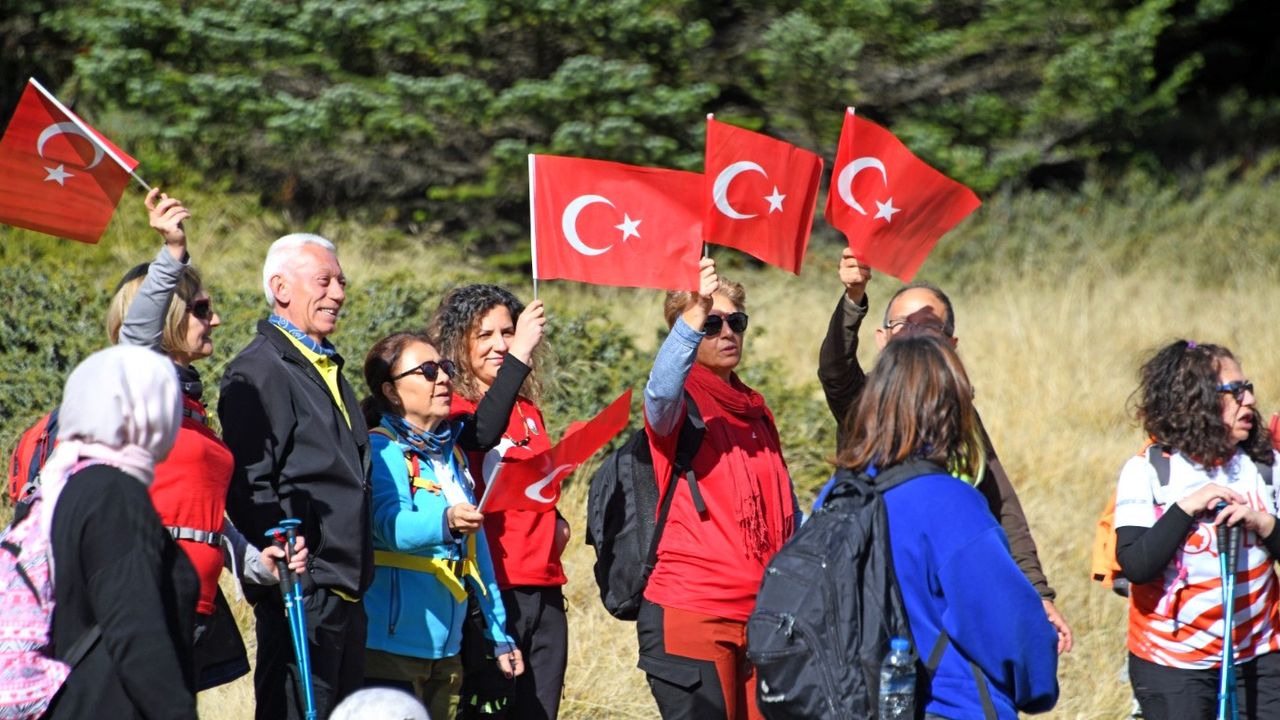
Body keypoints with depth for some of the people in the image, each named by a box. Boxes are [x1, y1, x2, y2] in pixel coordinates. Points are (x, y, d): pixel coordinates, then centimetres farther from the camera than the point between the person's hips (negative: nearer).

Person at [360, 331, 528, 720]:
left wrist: (499, 634, 22)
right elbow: (392, 525, -25)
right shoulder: (380, 450, -8)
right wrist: (446, 522, -45)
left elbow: (477, 551, 21)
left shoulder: (450, 451, 15)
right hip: (391, 644, -8)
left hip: (445, 650, 8)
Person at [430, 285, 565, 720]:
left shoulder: (528, 411, 17)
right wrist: (518, 356, -32)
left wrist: (557, 521, 9)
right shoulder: (453, 410, -5)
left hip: (543, 586, 7)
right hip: (492, 587, -7)